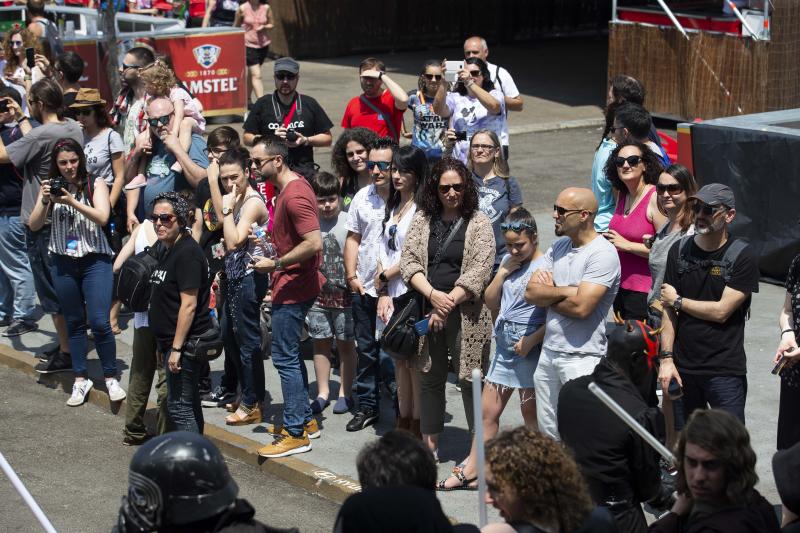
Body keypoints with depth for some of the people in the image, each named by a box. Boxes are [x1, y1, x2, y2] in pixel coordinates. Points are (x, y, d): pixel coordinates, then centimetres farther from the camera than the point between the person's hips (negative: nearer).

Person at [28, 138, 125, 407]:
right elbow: (34, 225, 1)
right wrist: (45, 201, -15)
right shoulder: (50, 186, 5)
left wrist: (72, 201, -22)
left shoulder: (96, 183, -1)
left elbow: (102, 217, -14)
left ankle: (111, 378, 3)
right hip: (63, 263, 3)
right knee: (74, 322, 9)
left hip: (95, 260, -3)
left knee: (99, 322, -9)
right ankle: (80, 379, 17)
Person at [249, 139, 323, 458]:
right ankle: (304, 419, 27)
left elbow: (314, 243, -27)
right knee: (290, 355, 18)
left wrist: (276, 264, -21)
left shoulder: (294, 195, -20)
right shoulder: (290, 187, 13)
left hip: (292, 288, -11)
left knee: (285, 357, -7)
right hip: (290, 285, 11)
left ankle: (296, 433, -2)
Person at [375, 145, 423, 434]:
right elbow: (384, 252, 11)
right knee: (400, 359, 12)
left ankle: (417, 427, 3)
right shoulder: (392, 207, 15)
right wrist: (383, 293, 1)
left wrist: (384, 276, -3)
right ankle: (403, 423, 20)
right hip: (390, 294, 7)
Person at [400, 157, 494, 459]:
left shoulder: (478, 223, -2)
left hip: (465, 313, -4)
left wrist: (448, 302, -15)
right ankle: (429, 446, 21)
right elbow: (408, 260, 1)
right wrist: (433, 295, -13)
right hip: (428, 309, 4)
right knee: (430, 379, 12)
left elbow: (479, 271, -10)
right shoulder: (423, 219, 8)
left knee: (471, 381, -2)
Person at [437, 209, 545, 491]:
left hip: (530, 351, -8)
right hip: (504, 348, 8)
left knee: (532, 417, 3)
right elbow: (490, 302, 11)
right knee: (487, 412, 11)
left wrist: (531, 340, -20)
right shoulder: (509, 261, 10)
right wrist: (503, 272, -1)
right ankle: (470, 472, 19)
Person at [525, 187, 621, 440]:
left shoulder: (603, 254, -13)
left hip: (582, 358, -8)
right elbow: (531, 293, 4)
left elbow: (580, 306, -21)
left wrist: (547, 293, -4)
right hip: (549, 352, 8)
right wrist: (564, 291, -12)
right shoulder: (559, 247, 12)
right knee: (548, 433, 12)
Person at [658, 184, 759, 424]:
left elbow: (721, 311, -12)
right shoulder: (680, 250, 5)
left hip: (725, 370, -4)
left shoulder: (743, 256, -7)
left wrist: (677, 301, -2)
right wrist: (666, 358, -4)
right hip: (682, 367, 4)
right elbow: (668, 311, 3)